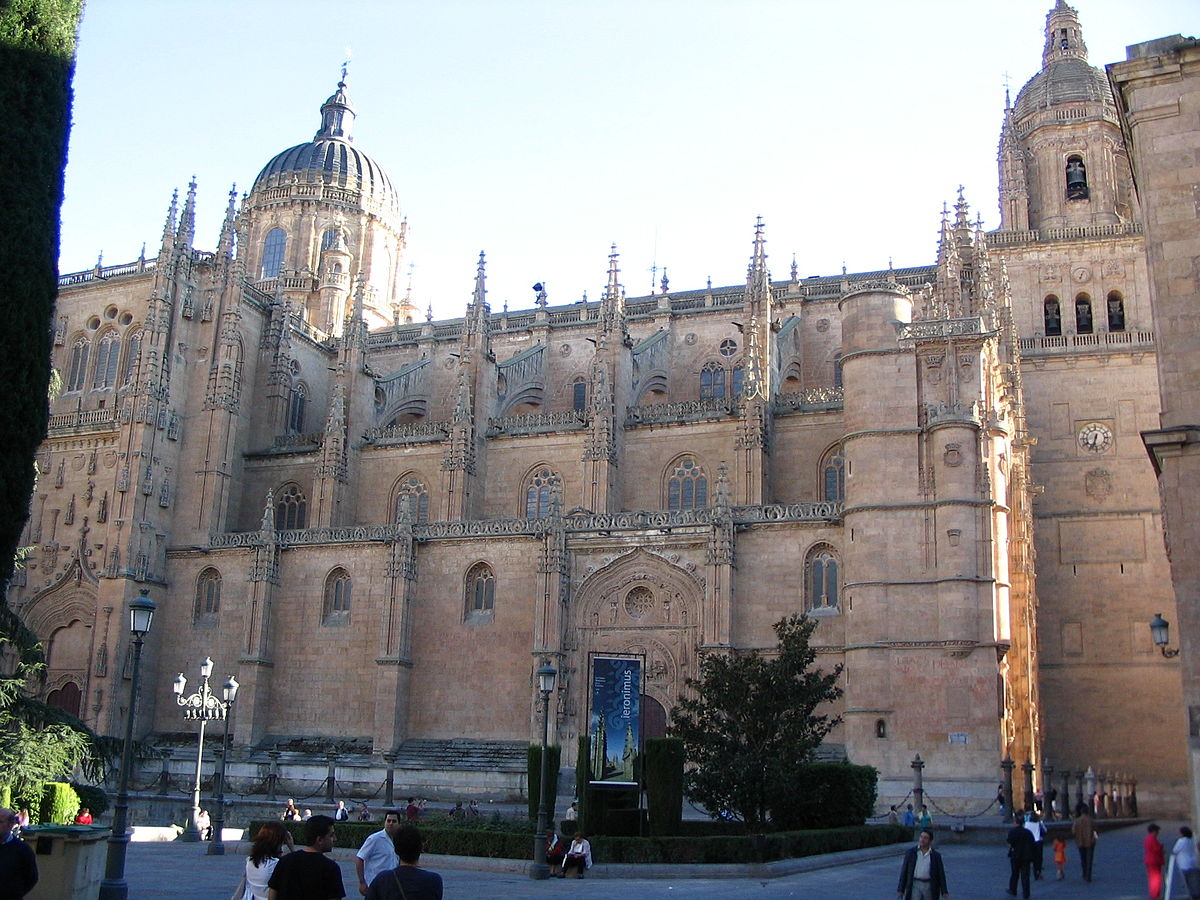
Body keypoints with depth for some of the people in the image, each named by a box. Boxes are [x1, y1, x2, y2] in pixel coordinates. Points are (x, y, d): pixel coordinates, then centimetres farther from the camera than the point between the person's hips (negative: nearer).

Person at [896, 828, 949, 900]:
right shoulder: (910, 852, 1)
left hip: (929, 887, 1)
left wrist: (944, 892, -6)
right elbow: (904, 871, 1)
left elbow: (941, 874, 2)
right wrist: (900, 890, -2)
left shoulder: (936, 855, 3)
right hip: (915, 886, -1)